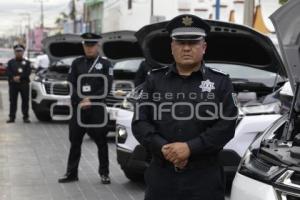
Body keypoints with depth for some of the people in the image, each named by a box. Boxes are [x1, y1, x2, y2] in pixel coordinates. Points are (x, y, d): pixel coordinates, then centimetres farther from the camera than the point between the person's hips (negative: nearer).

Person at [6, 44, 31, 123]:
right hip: (13, 84, 1)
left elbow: (28, 72, -3)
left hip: (24, 84, -1)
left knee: (25, 101, 0)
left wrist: (20, 77, -15)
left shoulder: (26, 62, 11)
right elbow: (8, 72, 1)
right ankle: (12, 117, 5)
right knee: (13, 101, 1)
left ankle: (26, 117, 5)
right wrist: (13, 77, -17)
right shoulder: (10, 62, 14)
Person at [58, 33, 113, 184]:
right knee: (75, 142, 6)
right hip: (77, 108, 3)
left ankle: (104, 173, 12)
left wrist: (91, 100, -12)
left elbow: (107, 87, -4)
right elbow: (71, 84, 4)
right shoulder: (77, 63, 11)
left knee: (101, 142, 3)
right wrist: (81, 101, -9)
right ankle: (71, 173, 14)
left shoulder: (105, 64, 4)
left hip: (97, 109, -2)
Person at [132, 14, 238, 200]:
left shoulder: (221, 82, 6)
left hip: (204, 178, -1)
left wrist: (191, 148, -16)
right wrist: (162, 148, -14)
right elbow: (140, 122, 3)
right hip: (161, 175, 2)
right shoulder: (155, 80, 10)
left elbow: (226, 126, -5)